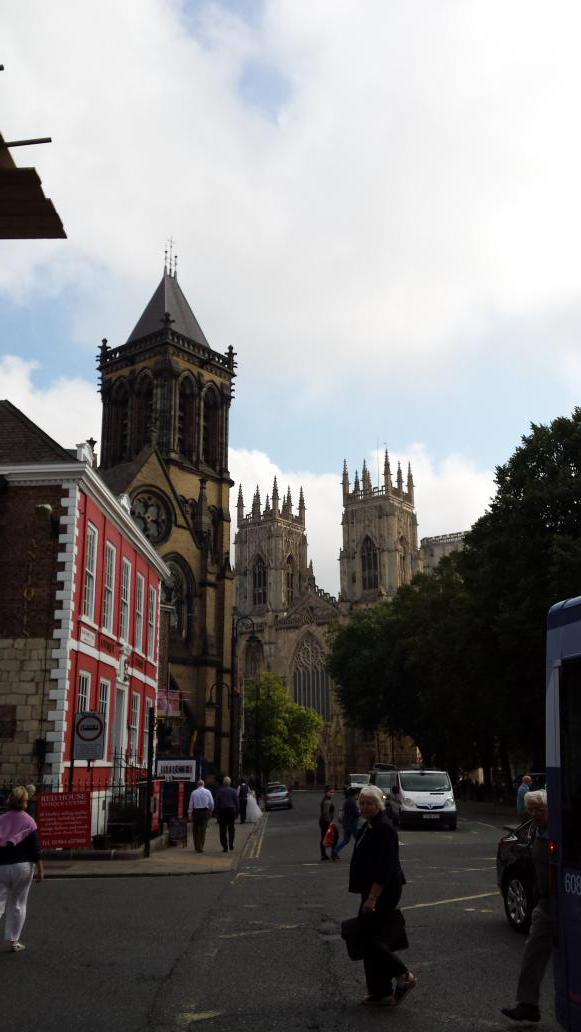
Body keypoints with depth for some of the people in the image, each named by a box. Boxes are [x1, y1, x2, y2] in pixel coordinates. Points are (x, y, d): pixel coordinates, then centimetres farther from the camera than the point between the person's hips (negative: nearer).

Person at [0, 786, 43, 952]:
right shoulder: (28, 821, -7)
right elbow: (35, 848, -7)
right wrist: (40, 869, -2)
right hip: (23, 867, -1)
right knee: (18, 905, 10)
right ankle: (14, 941, 13)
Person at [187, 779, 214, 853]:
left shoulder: (194, 792, -1)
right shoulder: (207, 792, -1)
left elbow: (191, 804, 1)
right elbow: (211, 803, 0)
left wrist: (189, 814, 7)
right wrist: (210, 811, 16)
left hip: (196, 812, 0)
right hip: (205, 811, 0)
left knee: (195, 830, 11)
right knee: (203, 829, 4)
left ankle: (196, 847, 15)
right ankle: (200, 847, 1)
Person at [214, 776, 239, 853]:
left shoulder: (219, 791, 0)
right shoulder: (233, 791, -1)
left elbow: (216, 803, 1)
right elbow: (237, 802, 1)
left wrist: (216, 813, 6)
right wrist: (237, 812, 8)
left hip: (222, 811, 0)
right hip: (231, 810, 0)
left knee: (223, 830, 4)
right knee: (231, 828, 13)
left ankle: (225, 847, 1)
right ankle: (231, 844, 5)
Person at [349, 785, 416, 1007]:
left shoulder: (384, 829, -17)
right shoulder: (368, 827, 13)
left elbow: (384, 868, -22)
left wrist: (372, 898, -24)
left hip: (383, 892, -10)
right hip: (372, 891, 10)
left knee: (371, 938, -9)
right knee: (372, 938, 11)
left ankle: (404, 976, 2)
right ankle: (381, 993, 17)